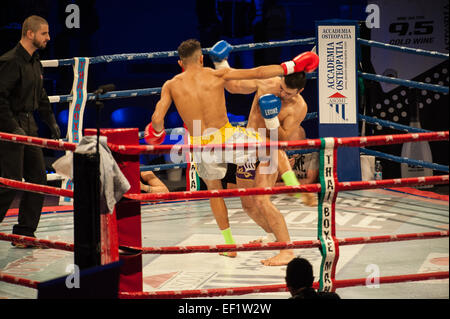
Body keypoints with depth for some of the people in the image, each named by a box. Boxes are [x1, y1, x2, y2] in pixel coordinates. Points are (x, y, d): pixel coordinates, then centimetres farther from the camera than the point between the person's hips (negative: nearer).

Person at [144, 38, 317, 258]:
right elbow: (258, 73, -2)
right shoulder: (217, 76, -3)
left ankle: (229, 243, 32)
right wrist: (291, 66, 8)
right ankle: (296, 189, 11)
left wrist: (157, 132, 14)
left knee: (214, 190, 26)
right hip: (227, 139, -2)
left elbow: (157, 120, -9)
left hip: (201, 147, 2)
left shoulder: (171, 86, 0)